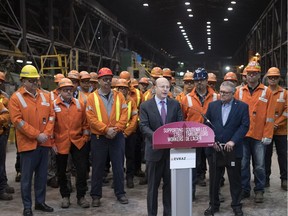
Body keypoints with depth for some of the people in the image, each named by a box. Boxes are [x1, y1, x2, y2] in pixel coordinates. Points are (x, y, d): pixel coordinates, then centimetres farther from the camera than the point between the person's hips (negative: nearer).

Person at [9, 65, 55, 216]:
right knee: (26, 177, 2)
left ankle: (40, 202, 25)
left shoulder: (45, 96, 10)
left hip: (44, 143, 5)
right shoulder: (16, 98, -6)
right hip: (28, 143, -5)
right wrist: (36, 135, -15)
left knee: (42, 175, 12)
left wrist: (46, 133, -8)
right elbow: (17, 121, -12)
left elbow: (51, 116, 8)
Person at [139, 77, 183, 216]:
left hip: (172, 148, 2)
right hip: (154, 149, -2)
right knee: (153, 185, 9)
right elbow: (143, 126, -11)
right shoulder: (145, 105, -2)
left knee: (170, 184, 12)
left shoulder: (175, 104, 6)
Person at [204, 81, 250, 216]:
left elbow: (244, 126, -7)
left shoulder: (242, 106, -1)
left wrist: (233, 141, -15)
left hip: (233, 149, -2)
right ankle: (213, 205, 24)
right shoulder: (212, 105, 6)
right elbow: (207, 124, 5)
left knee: (235, 179, 8)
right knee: (214, 179, 10)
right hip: (214, 148, 2)